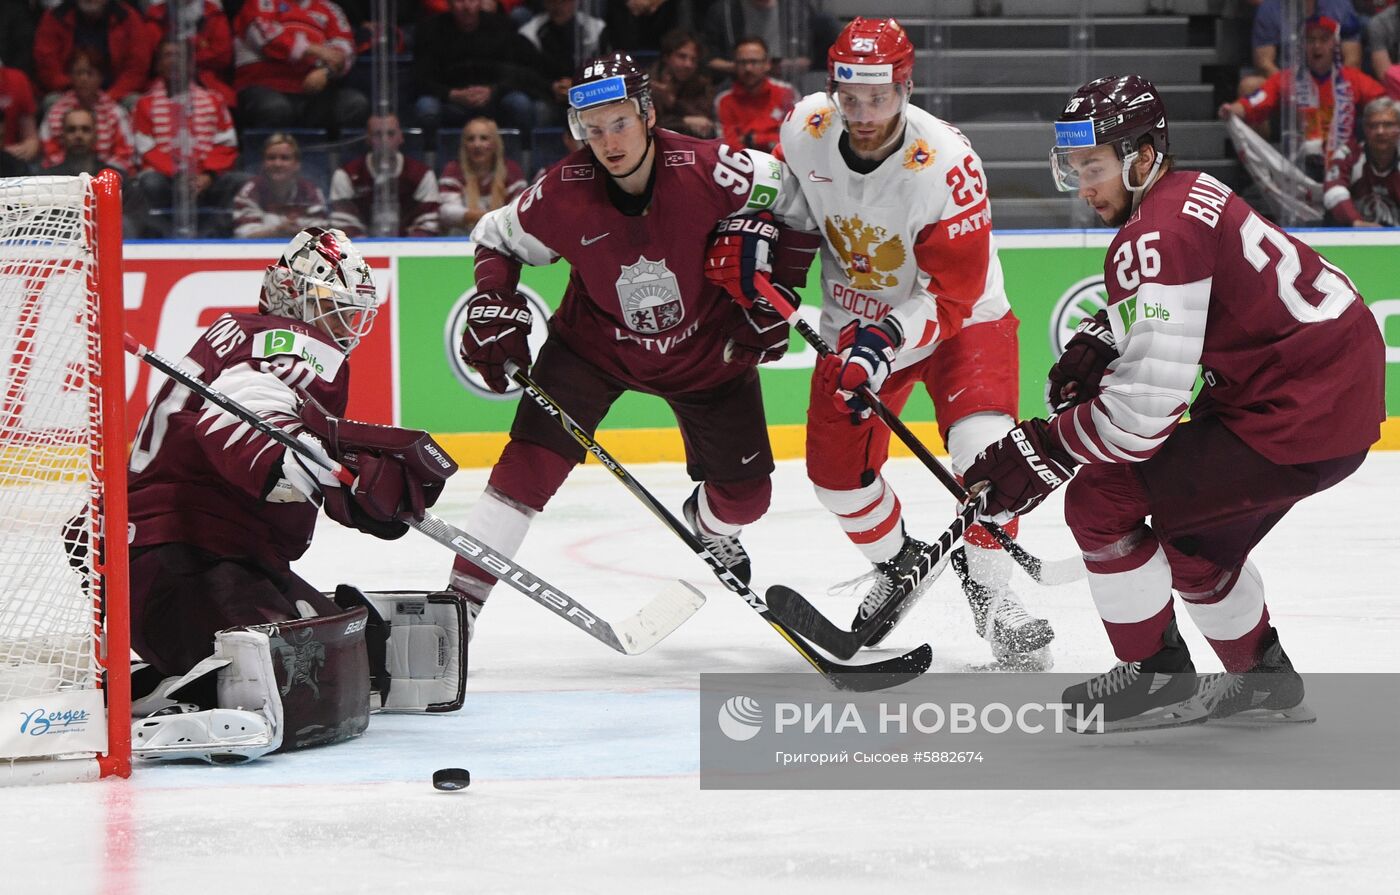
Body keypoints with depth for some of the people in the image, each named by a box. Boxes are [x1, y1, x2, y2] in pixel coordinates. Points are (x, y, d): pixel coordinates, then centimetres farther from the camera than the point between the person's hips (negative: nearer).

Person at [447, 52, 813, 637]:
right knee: (534, 458, -19)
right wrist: (493, 310, -16)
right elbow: (497, 239, -2)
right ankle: (464, 593, -13)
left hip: (708, 349, 1)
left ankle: (712, 529, 46)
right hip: (596, 343, -1)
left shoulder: (709, 173, -28)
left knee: (744, 494, 7)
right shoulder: (563, 194, -22)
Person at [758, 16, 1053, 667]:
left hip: (959, 319, -4)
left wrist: (886, 338, -40)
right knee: (836, 469, 1)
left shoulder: (946, 163, -31)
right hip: (857, 322, 4)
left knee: (985, 451, -24)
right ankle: (899, 566, 30)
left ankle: (989, 592, -6)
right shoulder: (806, 129, -17)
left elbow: (952, 292, -29)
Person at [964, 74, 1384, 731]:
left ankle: (1156, 677, 9)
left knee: (1101, 499, -5)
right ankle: (1264, 678, 40)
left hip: (1299, 419, -10)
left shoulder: (1158, 237, -21)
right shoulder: (1191, 191, 10)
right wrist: (1097, 341, 13)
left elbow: (1145, 405, -26)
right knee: (1193, 533, 26)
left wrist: (1039, 455, -18)